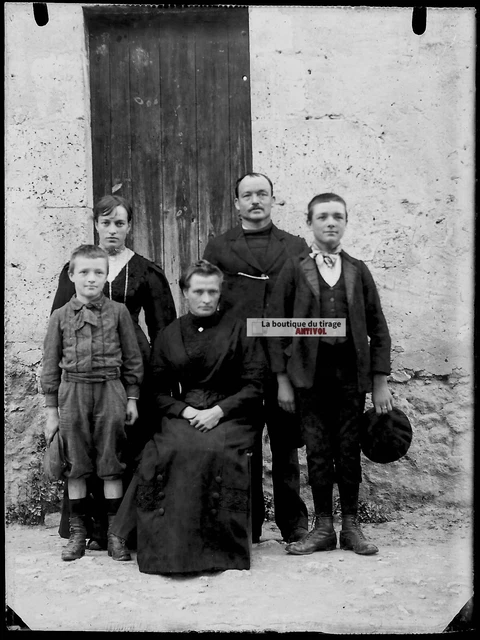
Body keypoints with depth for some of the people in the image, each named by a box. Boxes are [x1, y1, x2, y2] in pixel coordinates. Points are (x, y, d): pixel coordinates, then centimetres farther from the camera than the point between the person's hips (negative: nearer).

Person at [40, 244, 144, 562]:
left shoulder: (118, 312, 1)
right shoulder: (61, 316, 4)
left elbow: (132, 358, 6)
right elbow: (51, 365, 6)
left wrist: (132, 398, 4)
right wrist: (52, 410, 5)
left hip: (110, 391, -1)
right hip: (72, 392, 1)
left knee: (111, 465, 4)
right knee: (75, 466, 7)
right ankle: (78, 531, 19)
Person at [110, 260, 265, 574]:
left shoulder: (239, 330, 6)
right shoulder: (169, 335, 14)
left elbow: (255, 385, 1)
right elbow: (158, 391, 13)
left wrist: (219, 411, -11)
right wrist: (183, 409, -7)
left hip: (229, 415, -2)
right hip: (181, 414, 2)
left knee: (214, 450, -34)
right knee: (172, 452, -30)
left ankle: (217, 547, -21)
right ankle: (173, 547, -20)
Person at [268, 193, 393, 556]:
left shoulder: (358, 271, 8)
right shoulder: (294, 269, 3)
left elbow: (378, 328, 7)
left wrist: (380, 382, 2)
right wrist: (283, 379, -4)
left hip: (351, 373, 1)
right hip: (310, 373, -1)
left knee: (349, 450, 7)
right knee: (317, 451, 5)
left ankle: (351, 525, 20)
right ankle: (323, 527, 17)